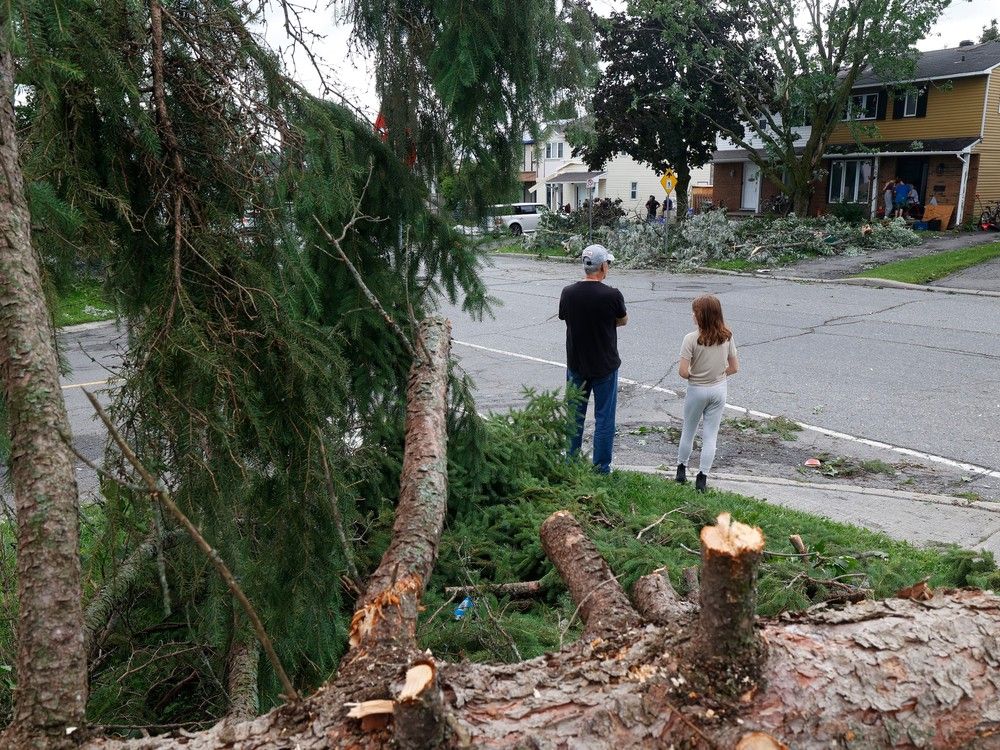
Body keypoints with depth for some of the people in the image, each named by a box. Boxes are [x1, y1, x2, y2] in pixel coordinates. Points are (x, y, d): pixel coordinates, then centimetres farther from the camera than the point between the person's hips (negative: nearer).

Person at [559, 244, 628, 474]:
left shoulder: (568, 293, -9)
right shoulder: (612, 295, -18)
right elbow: (623, 321, 0)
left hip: (576, 364, 4)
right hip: (605, 367, -3)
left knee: (575, 415, 17)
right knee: (604, 418, 9)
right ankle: (601, 468, 16)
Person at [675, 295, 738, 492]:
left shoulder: (692, 339, -20)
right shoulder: (727, 337, -7)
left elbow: (683, 372, -21)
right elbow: (734, 368, -1)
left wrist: (693, 376, 0)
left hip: (697, 390, -3)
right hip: (719, 389, 3)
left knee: (688, 431, 18)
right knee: (710, 435, 10)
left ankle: (681, 469, 31)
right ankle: (702, 477, 12)